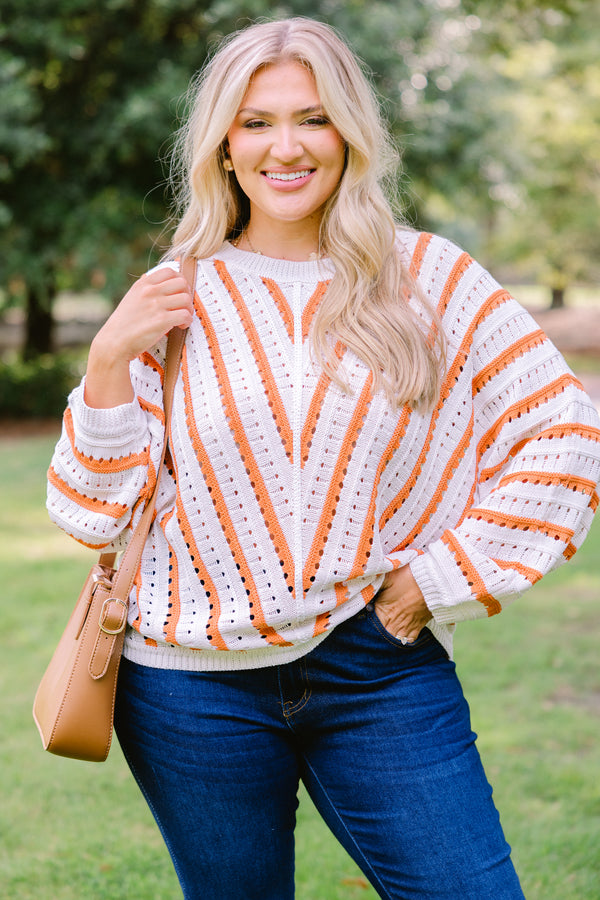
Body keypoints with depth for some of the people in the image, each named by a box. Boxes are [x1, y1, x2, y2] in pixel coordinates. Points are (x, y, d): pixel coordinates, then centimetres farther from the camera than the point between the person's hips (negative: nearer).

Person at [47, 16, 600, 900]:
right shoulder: (176, 300, 3)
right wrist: (109, 360, -11)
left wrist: (445, 577, -5)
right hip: (197, 683, 1)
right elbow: (94, 513, 1)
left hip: (379, 669, 0)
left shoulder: (430, 277, 1)